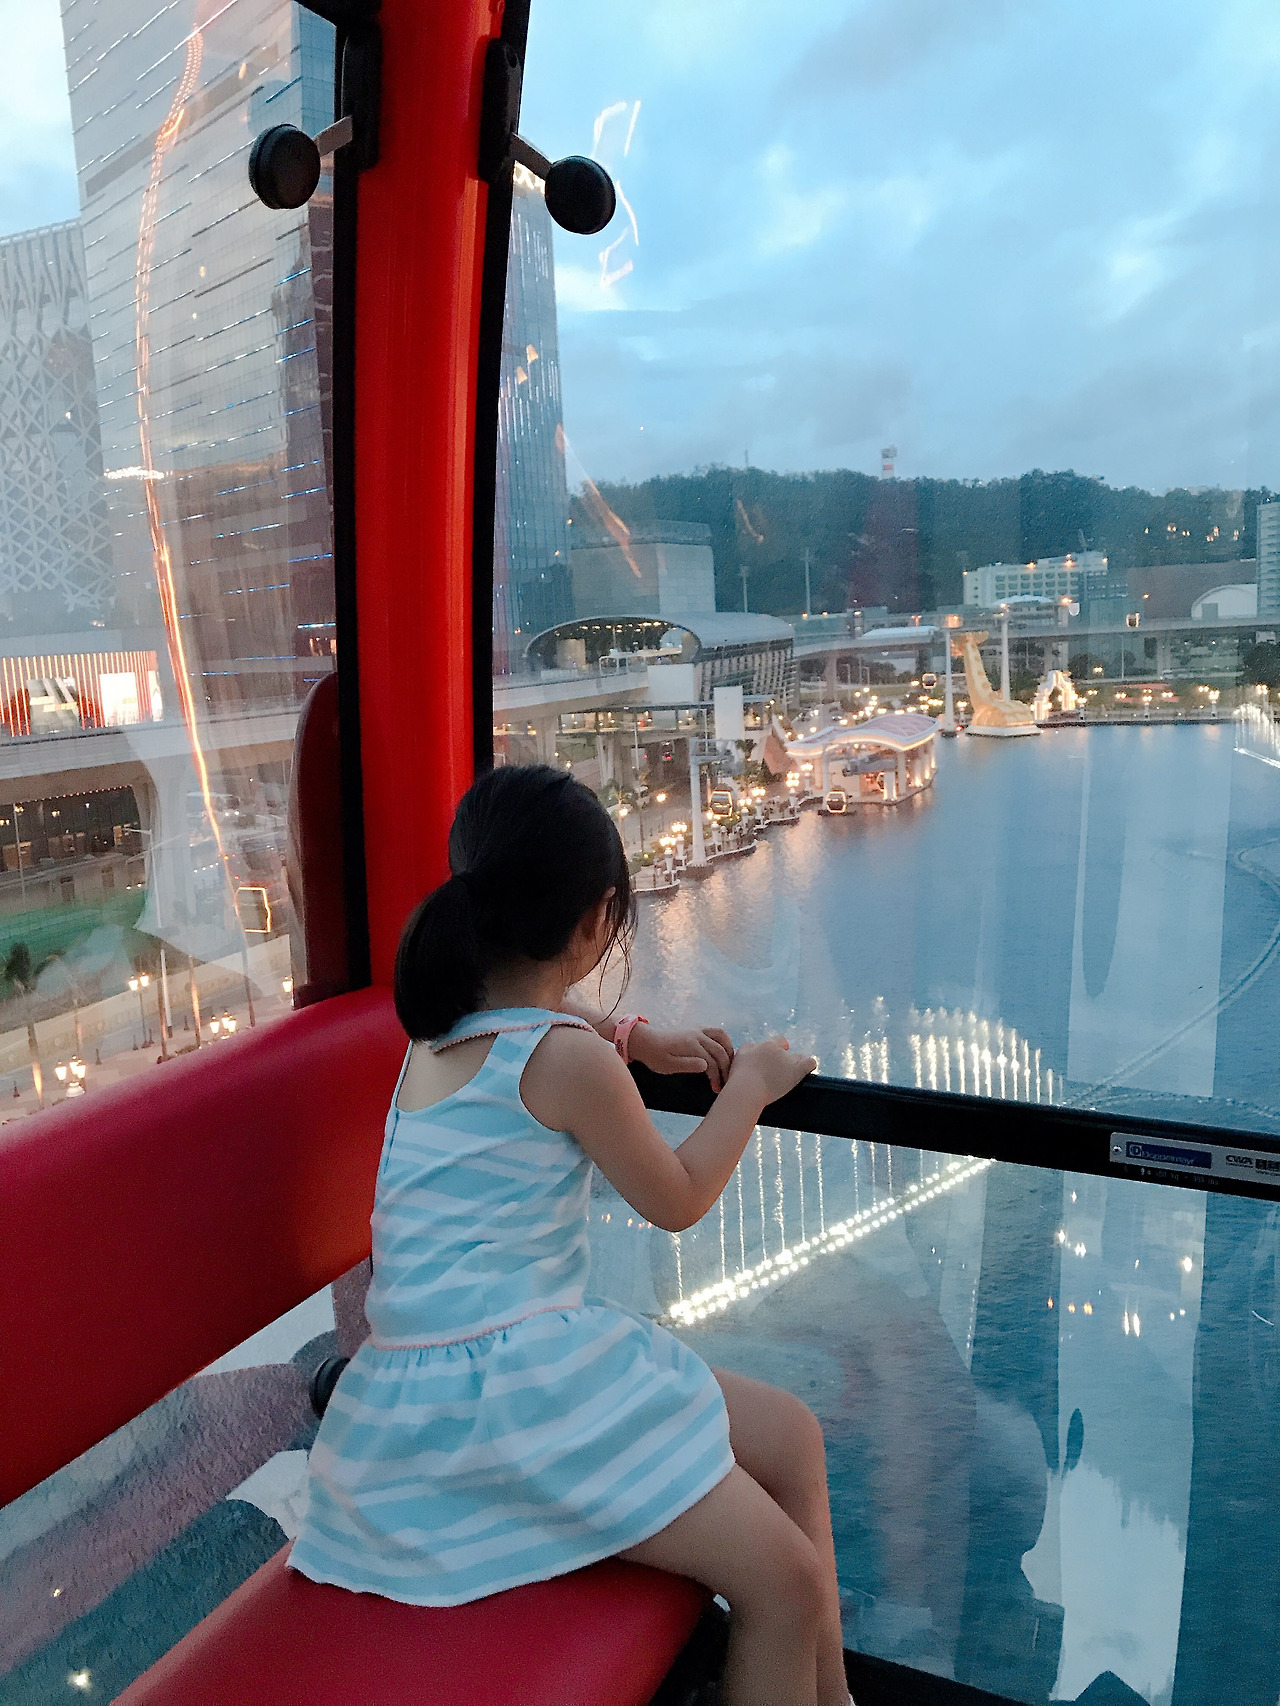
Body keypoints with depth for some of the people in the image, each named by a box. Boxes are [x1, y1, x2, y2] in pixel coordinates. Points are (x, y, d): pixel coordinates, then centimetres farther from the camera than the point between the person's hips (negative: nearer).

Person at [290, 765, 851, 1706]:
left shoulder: (445, 1022, 7)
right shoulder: (570, 1060, -19)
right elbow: (677, 1201, -4)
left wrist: (639, 1041, 23)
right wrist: (750, 1088, 9)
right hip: (510, 1393, -10)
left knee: (790, 1435, 14)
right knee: (786, 1582, -10)